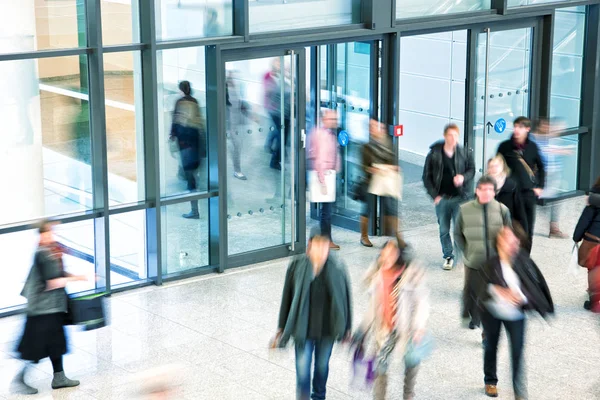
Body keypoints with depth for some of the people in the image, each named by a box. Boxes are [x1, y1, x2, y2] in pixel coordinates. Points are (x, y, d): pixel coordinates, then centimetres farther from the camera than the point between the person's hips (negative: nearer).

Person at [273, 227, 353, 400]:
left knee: (322, 365, 22)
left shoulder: (338, 269, -12)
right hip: (303, 329, -2)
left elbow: (346, 297, -1)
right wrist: (282, 327, 1)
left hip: (327, 329, 2)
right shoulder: (297, 267, -13)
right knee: (302, 369, -3)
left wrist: (347, 328, 4)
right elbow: (287, 297, -4)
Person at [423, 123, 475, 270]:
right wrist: (434, 195, -5)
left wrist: (464, 177, -11)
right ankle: (448, 257, 23)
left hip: (459, 197, -1)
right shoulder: (434, 154, -3)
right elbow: (427, 176, 2)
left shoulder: (464, 153, -1)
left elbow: (472, 169, 11)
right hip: (441, 199, 1)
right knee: (444, 230, 8)